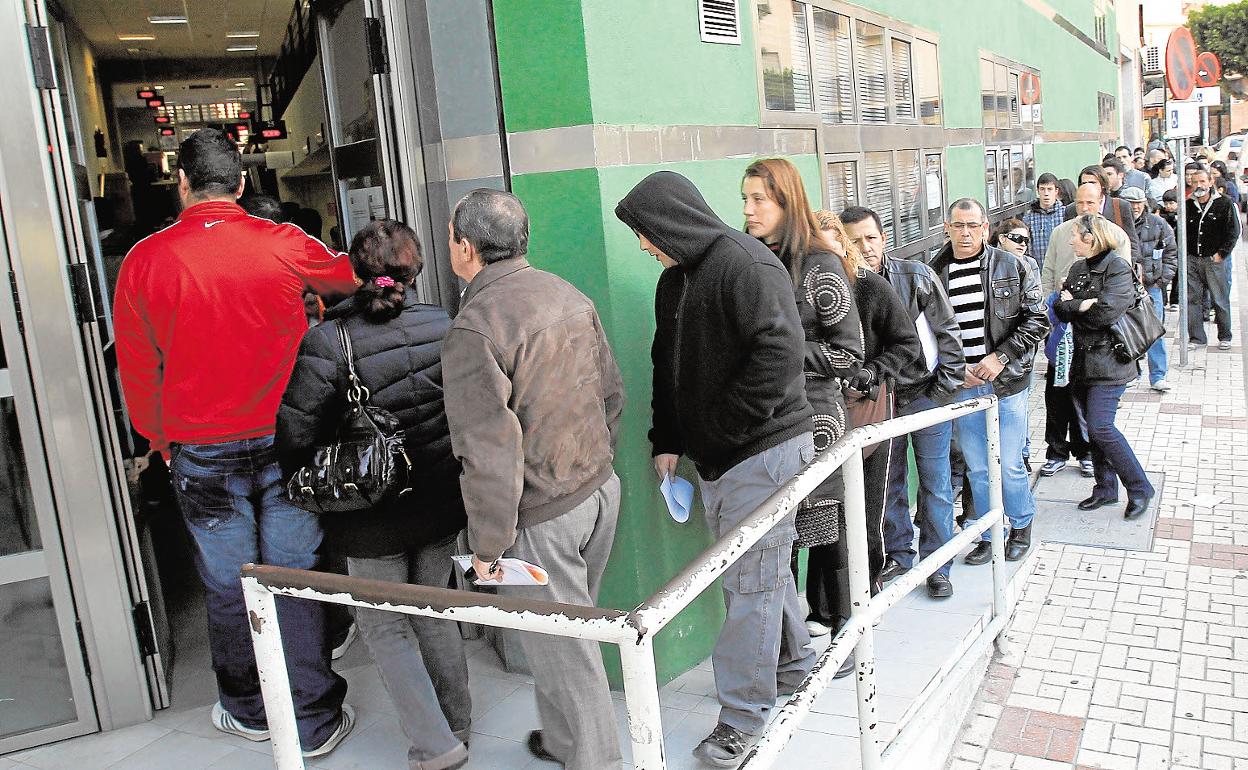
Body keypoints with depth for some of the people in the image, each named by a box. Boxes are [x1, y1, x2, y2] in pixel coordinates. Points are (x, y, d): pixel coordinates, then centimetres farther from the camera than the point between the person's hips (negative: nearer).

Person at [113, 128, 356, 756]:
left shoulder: (144, 260, -6)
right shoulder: (285, 245, -7)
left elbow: (137, 370, 3)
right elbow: (349, 279, 14)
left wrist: (162, 442, 17)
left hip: (203, 453, 0)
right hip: (284, 441, 0)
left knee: (229, 587, 13)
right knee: (295, 580, 7)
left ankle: (249, 712, 31)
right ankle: (314, 722, 16)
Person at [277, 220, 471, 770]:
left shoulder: (326, 340, -18)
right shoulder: (445, 327, -8)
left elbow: (297, 432, -16)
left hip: (374, 518, -4)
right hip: (442, 507, 4)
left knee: (385, 625, 15)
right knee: (434, 612, 23)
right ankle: (456, 725, 38)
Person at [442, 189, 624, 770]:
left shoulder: (474, 328, -21)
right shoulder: (568, 294, 3)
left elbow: (490, 451, -24)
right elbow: (611, 392, 11)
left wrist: (487, 545, -13)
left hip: (539, 517, -8)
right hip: (599, 490, 8)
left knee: (562, 650, 9)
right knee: (571, 631, 24)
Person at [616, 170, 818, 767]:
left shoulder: (748, 264, -15)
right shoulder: (673, 280, 13)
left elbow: (782, 352, -25)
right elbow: (668, 365, 20)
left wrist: (725, 427, -19)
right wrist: (667, 439, 11)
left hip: (763, 449, -8)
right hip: (712, 453, 9)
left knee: (750, 581, -1)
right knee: (760, 569, 20)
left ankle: (743, 714, 12)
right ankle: (793, 660, 40)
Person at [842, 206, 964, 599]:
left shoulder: (916, 277, -8)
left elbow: (947, 334, -2)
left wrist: (946, 390, -5)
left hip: (926, 396, -1)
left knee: (935, 486, 7)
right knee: (887, 485, 13)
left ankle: (936, 567, 22)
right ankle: (898, 558, 31)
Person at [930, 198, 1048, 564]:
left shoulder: (1012, 268, -1)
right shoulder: (934, 274, 1)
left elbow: (1037, 320, -2)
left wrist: (1000, 358, -12)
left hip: (1006, 383, -1)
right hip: (961, 388, 2)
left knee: (1008, 466, 5)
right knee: (977, 469, 11)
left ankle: (1021, 527, 30)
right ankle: (989, 536, 27)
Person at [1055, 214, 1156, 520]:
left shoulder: (1117, 268, -11)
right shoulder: (1078, 268, 12)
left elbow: (1106, 312, -23)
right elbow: (1060, 309, 5)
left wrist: (1072, 305, -9)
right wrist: (1082, 306, -14)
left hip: (1108, 362, -8)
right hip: (1084, 360, 8)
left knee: (1100, 427, -12)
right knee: (1095, 427, 12)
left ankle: (1139, 488, 4)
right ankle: (1106, 488, 24)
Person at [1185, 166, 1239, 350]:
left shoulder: (1224, 203, -2)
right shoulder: (1188, 205, 7)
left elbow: (1233, 231, -2)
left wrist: (1221, 253, -8)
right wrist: (1184, 253, 4)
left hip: (1214, 259, -3)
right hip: (1192, 260, 3)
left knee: (1220, 300, 4)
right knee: (1192, 300, 3)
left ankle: (1225, 337, 16)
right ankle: (1197, 338, 11)